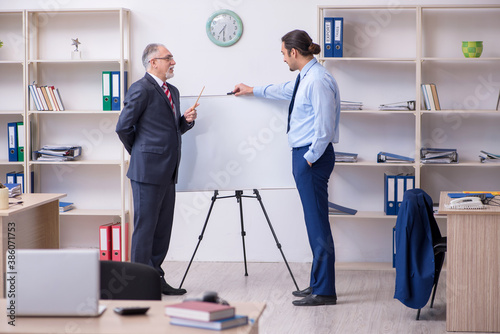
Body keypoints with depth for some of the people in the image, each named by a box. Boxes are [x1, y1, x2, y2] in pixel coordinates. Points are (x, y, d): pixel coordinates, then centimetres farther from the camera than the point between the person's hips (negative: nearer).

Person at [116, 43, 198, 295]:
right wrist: (139, 153, 3)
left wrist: (187, 120, 3)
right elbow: (123, 127, -9)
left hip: (167, 172, 9)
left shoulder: (172, 91, 18)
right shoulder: (142, 89, -10)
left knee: (163, 228, 11)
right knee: (145, 227, -5)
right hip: (148, 170, -9)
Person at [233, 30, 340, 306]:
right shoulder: (304, 79, 15)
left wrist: (311, 158, -15)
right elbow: (284, 90, 37)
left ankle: (324, 292, -2)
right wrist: (253, 90, 48)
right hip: (303, 155, 10)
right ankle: (317, 284, 21)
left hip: (312, 156, -10)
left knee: (317, 221, -7)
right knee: (314, 221, 13)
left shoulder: (318, 80, -17)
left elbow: (324, 126, -21)